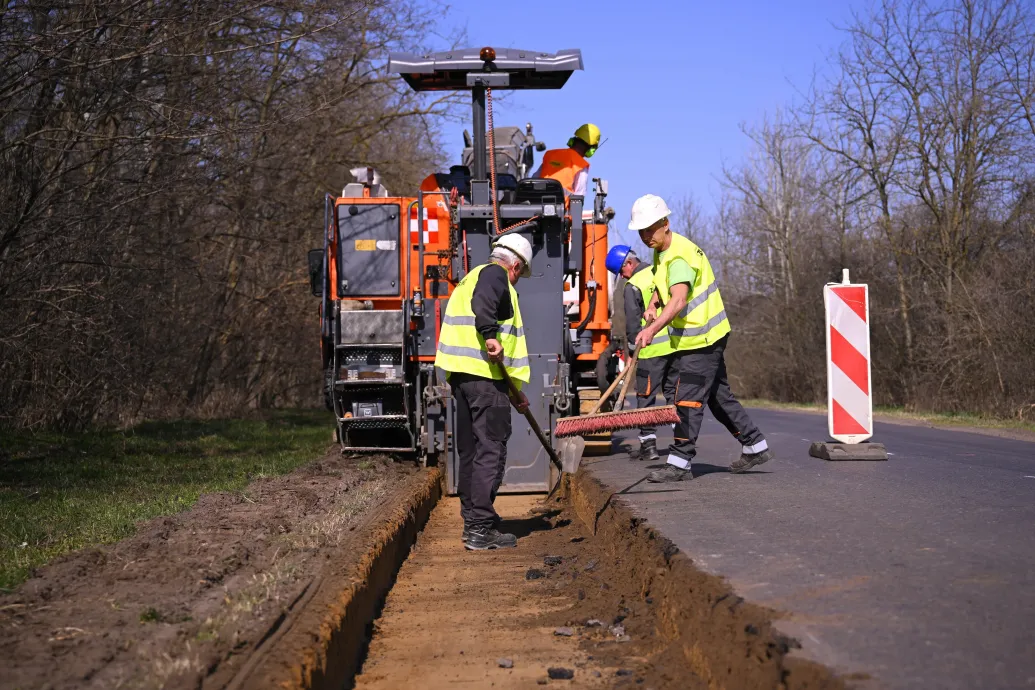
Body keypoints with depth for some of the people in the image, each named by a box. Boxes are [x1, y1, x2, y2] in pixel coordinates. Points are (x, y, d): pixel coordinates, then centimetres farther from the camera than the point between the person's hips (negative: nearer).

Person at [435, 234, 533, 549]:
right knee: (491, 450, -7)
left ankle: (472, 521, 22)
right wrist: (490, 335, -35)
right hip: (484, 373, -10)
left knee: (470, 450, 15)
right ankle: (481, 528, -9)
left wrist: (514, 390, 32)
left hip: (459, 373, 10)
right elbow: (483, 304, -26)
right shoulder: (494, 274, 1)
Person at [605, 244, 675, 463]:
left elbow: (632, 324, -10)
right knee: (675, 393, 14)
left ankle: (648, 443, 1)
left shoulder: (632, 287, -11)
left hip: (651, 349, -6)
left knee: (646, 397, 3)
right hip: (676, 345, 6)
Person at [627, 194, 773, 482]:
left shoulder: (680, 256, -23)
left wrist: (652, 329, -52)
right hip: (693, 337, 10)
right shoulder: (662, 250, 10)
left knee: (688, 399, -10)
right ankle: (756, 446, 26)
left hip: (702, 338, -10)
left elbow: (679, 300, -38)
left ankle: (679, 463, -8)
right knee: (718, 395, 16)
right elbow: (663, 282, 29)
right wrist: (653, 303, 7)